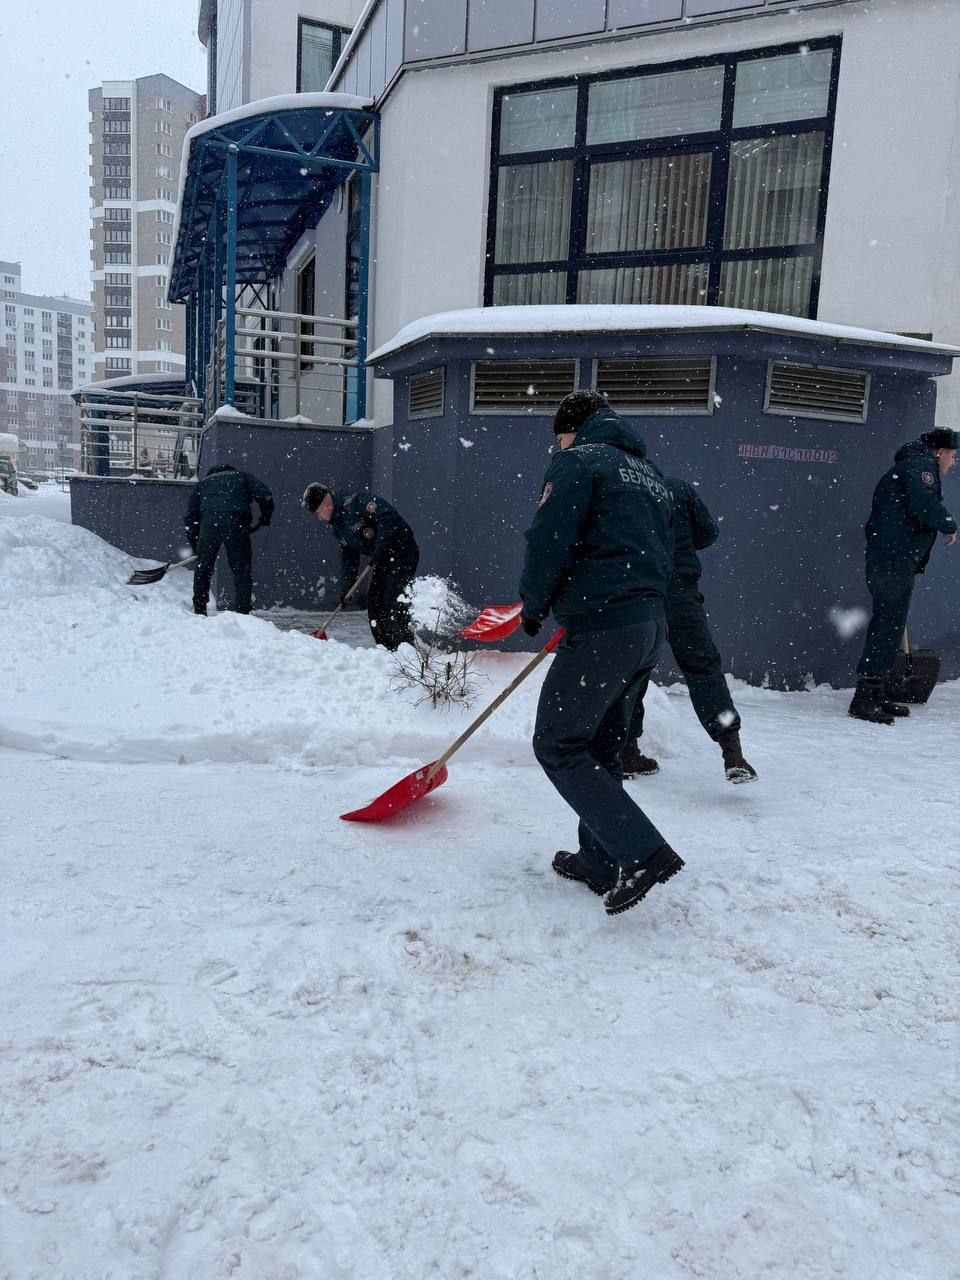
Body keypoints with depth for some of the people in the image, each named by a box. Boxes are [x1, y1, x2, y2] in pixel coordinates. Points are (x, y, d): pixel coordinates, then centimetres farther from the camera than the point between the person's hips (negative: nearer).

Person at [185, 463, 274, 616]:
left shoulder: (203, 482, 32)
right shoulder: (242, 476, 28)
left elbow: (191, 517, 25)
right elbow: (265, 495, 8)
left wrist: (195, 547, 28)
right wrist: (266, 516, 24)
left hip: (209, 522, 2)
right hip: (236, 521, -1)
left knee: (202, 569, 15)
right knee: (242, 571, 6)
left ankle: (199, 611, 20)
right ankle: (242, 613, 1)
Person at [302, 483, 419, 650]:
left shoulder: (356, 503, -18)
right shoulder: (338, 528, 11)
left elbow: (389, 517, -27)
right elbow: (348, 559, 14)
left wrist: (379, 550, -28)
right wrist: (345, 589, 6)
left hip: (403, 554, -9)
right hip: (383, 561, 10)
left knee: (394, 602, -15)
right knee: (374, 602, 7)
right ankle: (386, 649, 14)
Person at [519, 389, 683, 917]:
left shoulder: (578, 460, -4)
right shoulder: (649, 472, 23)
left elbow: (548, 541, -14)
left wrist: (533, 606, 1)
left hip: (602, 630, -9)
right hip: (648, 625, 9)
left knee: (557, 746, -2)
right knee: (601, 747, 17)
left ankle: (643, 854, -7)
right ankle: (601, 863, 24)